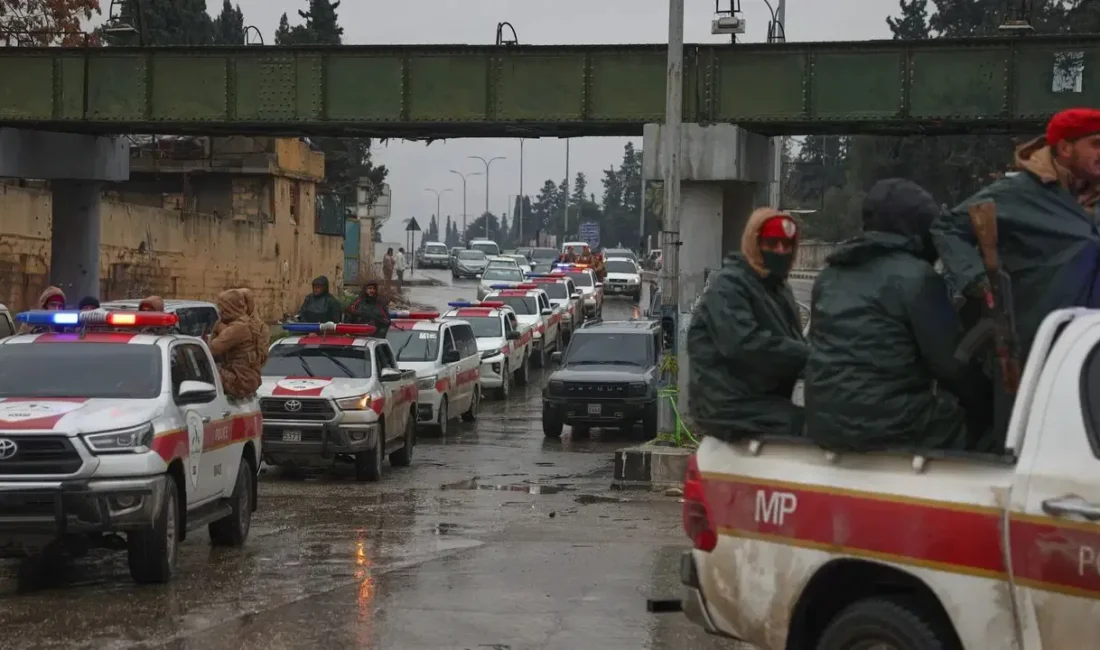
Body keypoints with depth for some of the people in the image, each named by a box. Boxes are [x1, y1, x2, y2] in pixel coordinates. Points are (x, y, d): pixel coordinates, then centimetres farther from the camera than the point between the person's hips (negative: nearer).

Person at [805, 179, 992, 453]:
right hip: (886, 424, -7)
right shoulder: (916, 276, -6)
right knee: (977, 413, 8)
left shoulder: (830, 276, 16)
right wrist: (984, 396, 11)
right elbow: (950, 360, -5)